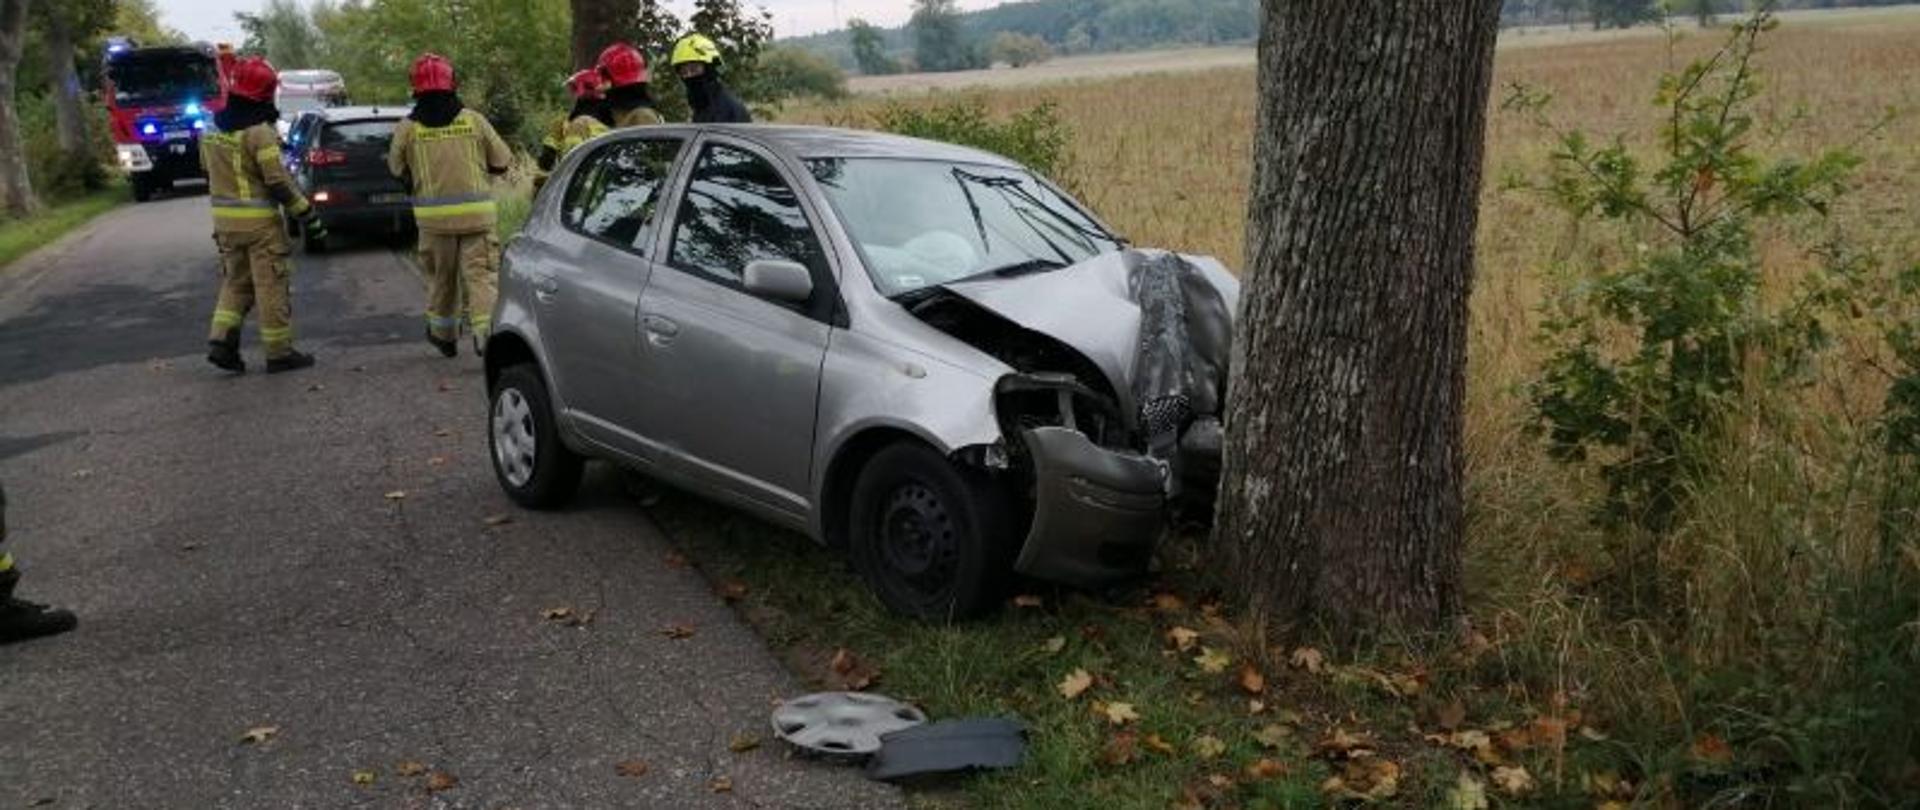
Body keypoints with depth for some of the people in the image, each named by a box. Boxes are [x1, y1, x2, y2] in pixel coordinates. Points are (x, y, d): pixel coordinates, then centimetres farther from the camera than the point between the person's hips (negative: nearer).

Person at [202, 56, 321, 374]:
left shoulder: (212, 132, 8)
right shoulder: (259, 132, -16)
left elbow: (210, 170, 17)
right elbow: (278, 181, -18)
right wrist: (307, 214, -11)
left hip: (224, 218, 7)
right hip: (260, 221, -7)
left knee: (236, 281, 18)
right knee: (271, 287, 1)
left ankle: (221, 341, 7)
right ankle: (279, 353, 6)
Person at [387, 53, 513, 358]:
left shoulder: (407, 127, -1)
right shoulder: (473, 120, -1)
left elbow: (397, 170, 11)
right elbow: (502, 162, 5)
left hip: (434, 216, 1)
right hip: (477, 212, -1)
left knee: (441, 275, 16)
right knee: (481, 273, -1)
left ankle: (443, 333, 30)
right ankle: (486, 330, -16)